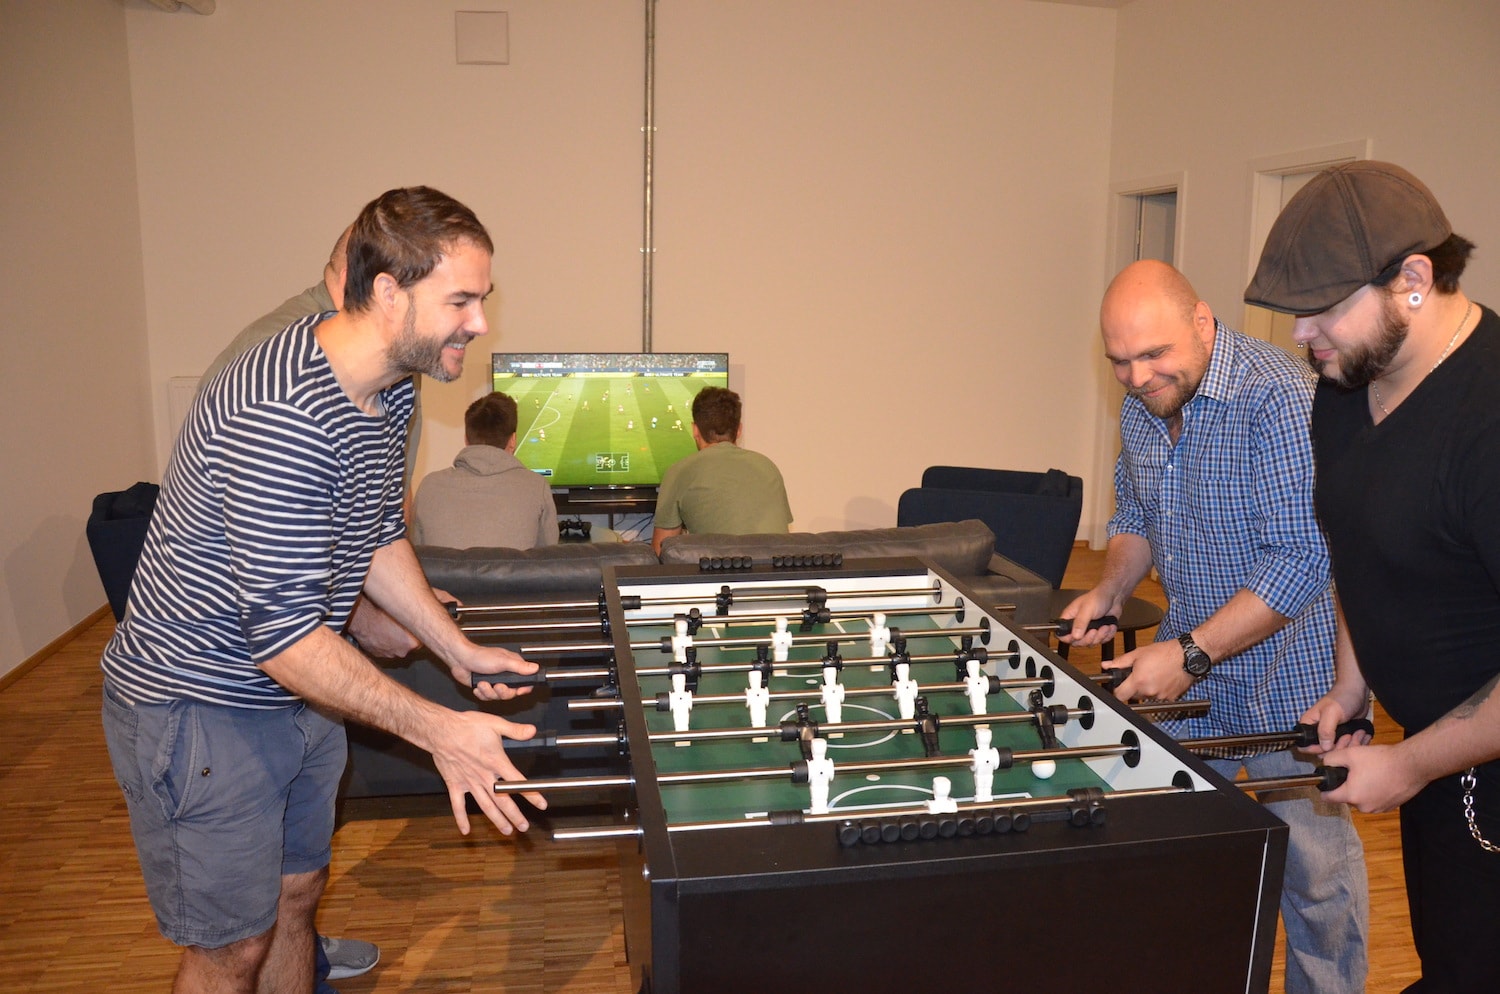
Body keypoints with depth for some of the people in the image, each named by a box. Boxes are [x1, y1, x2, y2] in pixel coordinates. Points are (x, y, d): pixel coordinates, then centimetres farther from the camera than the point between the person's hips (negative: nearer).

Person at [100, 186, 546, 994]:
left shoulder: (391, 389, -1)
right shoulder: (279, 419, -32)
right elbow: (284, 636, -31)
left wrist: (457, 651, 8)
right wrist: (437, 730, -29)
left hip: (300, 696, 9)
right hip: (202, 708, -8)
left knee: (296, 895, 21)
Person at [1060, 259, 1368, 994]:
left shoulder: (1277, 397, -23)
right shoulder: (1140, 409, 2)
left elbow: (1302, 560, -26)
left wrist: (1189, 653, -28)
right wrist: (1111, 589, -3)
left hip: (1288, 685, -7)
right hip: (1188, 680, 7)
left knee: (1314, 871, 9)